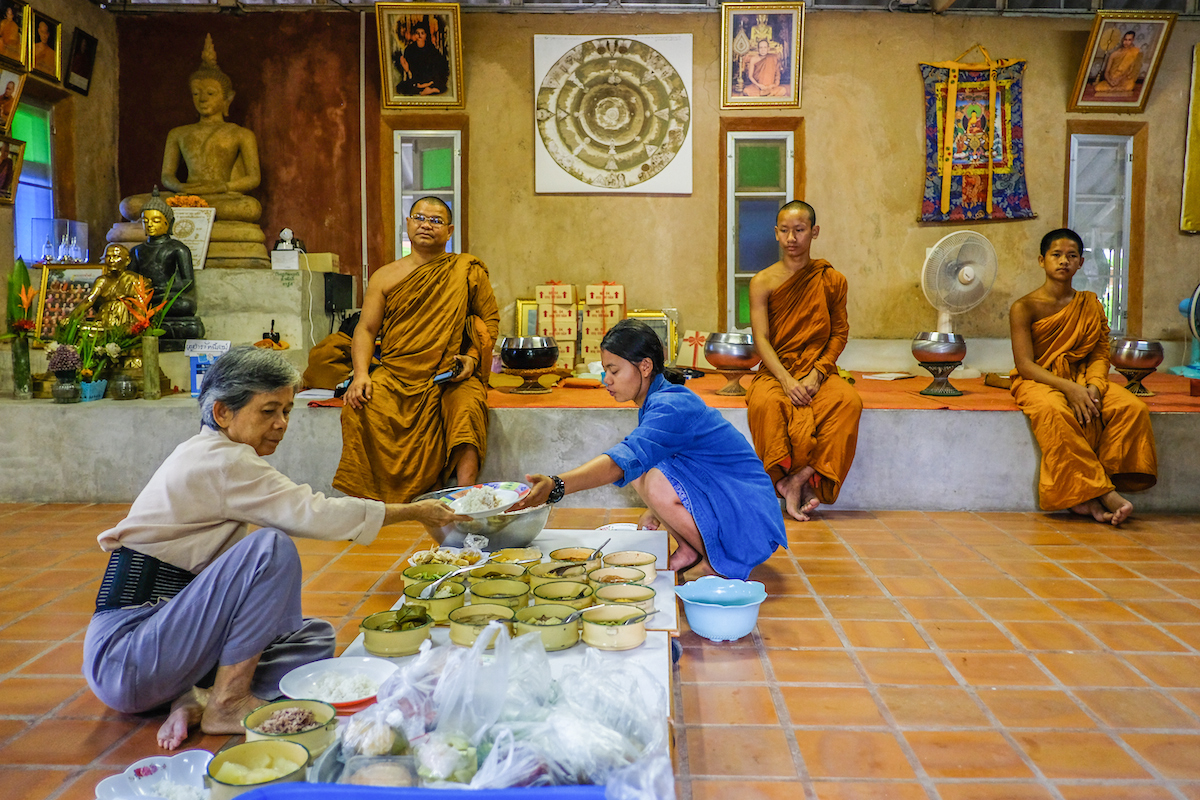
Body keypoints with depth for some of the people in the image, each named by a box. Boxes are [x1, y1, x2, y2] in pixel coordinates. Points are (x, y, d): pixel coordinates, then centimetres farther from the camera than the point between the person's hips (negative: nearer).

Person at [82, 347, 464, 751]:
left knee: (316, 637, 7)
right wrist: (415, 512, -14)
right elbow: (313, 514, -23)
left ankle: (198, 700, -11)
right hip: (124, 655, -10)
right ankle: (227, 704, -17)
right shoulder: (219, 462, -17)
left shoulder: (209, 457, 14)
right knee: (271, 547, -26)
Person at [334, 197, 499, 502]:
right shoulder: (386, 276, 14)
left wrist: (472, 357, -7)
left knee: (467, 408, -33)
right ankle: (370, 502, -18)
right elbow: (366, 329, 10)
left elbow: (490, 320, 11)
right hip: (395, 374, 2)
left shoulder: (469, 270, 9)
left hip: (451, 376, -2)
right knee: (358, 409, -26)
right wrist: (361, 373, -7)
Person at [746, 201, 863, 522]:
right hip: (775, 371, -1)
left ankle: (800, 478, -25)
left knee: (849, 401, -31)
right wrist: (786, 380, -20)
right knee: (765, 403, -36)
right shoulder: (762, 282, 3)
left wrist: (816, 374, -11)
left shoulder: (832, 280, 8)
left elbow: (840, 333, 6)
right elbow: (761, 339, -5)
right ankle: (797, 483, -21)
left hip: (819, 371, 1)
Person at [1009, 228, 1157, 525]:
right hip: (1038, 381, -4)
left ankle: (1087, 495, -26)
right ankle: (1104, 493, -34)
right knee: (1055, 412, -39)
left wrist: (1093, 386, -17)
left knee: (1133, 407, -24)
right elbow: (1025, 364, -11)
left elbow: (1100, 354, 5)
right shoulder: (1024, 308, -3)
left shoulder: (1091, 305, 12)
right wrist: (1068, 387, -24)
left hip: (1083, 379, 5)